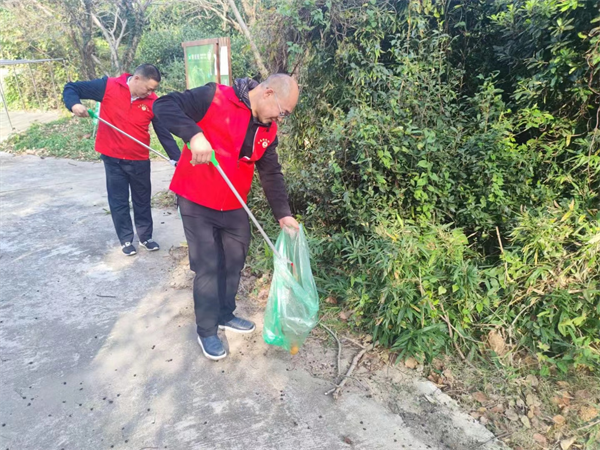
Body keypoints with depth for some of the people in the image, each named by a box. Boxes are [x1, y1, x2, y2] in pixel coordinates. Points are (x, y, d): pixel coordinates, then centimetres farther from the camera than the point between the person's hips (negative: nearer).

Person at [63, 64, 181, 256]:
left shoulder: (152, 102, -6)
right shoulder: (108, 86, -10)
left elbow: (164, 133, -3)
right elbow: (71, 88, -2)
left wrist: (178, 158, -7)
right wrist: (74, 104, -24)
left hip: (140, 160, 1)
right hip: (112, 158, -1)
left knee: (142, 200, 13)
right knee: (118, 201, 8)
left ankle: (145, 237, 30)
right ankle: (126, 240, 23)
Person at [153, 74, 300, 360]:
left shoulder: (268, 131, 4)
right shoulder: (215, 98, -15)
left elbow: (271, 174, 7)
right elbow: (163, 106, -18)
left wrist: (282, 213, -1)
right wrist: (194, 134, -34)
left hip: (233, 207, 7)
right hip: (196, 203, -6)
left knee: (234, 262, 16)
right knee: (208, 267, -1)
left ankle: (225, 315, 38)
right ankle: (206, 330, 19)